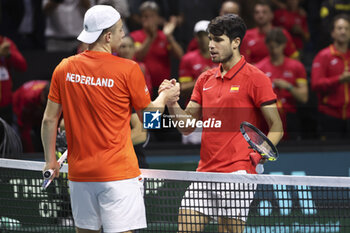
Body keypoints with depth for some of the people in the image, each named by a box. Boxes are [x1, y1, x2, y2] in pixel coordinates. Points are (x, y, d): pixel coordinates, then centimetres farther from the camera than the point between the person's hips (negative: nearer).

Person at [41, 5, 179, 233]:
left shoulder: (64, 69, 3)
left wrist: (50, 159, 18)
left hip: (79, 173, 5)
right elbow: (148, 115, 3)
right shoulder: (128, 69, -9)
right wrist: (165, 97, 24)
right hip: (118, 172, -5)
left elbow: (50, 119, 7)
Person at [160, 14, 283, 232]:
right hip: (205, 172, 6)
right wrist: (172, 102, -3)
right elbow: (187, 126, 15)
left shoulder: (255, 79, -3)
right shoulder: (205, 79, 16)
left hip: (237, 173, -6)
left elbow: (277, 128, -3)